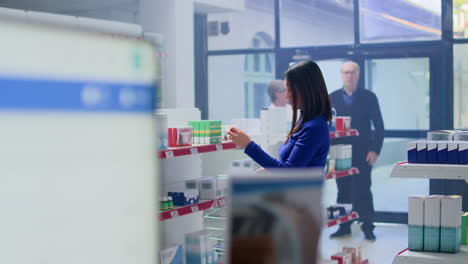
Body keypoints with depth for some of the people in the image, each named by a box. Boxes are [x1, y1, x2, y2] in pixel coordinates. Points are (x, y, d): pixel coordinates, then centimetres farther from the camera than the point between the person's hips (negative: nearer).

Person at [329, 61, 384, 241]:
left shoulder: (369, 97, 3)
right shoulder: (332, 98, 8)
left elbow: (379, 126, 2)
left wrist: (375, 150, -7)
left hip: (363, 153, -2)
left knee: (362, 191, -3)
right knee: (343, 191, 6)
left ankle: (367, 227, 5)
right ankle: (344, 226, 14)